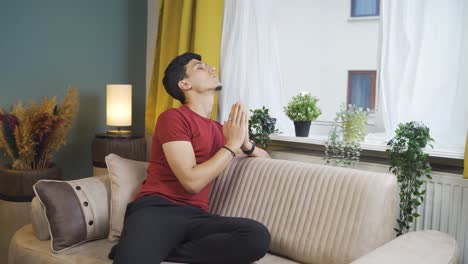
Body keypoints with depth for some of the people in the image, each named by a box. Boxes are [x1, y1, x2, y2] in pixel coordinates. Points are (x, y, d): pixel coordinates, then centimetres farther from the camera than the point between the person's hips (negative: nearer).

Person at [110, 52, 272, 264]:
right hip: (156, 208, -7)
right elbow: (192, 181, -10)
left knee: (258, 236, -26)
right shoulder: (173, 117, 0)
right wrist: (232, 144, -2)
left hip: (196, 216, 7)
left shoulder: (219, 129, 21)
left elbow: (265, 157, 31)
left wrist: (246, 144, 8)